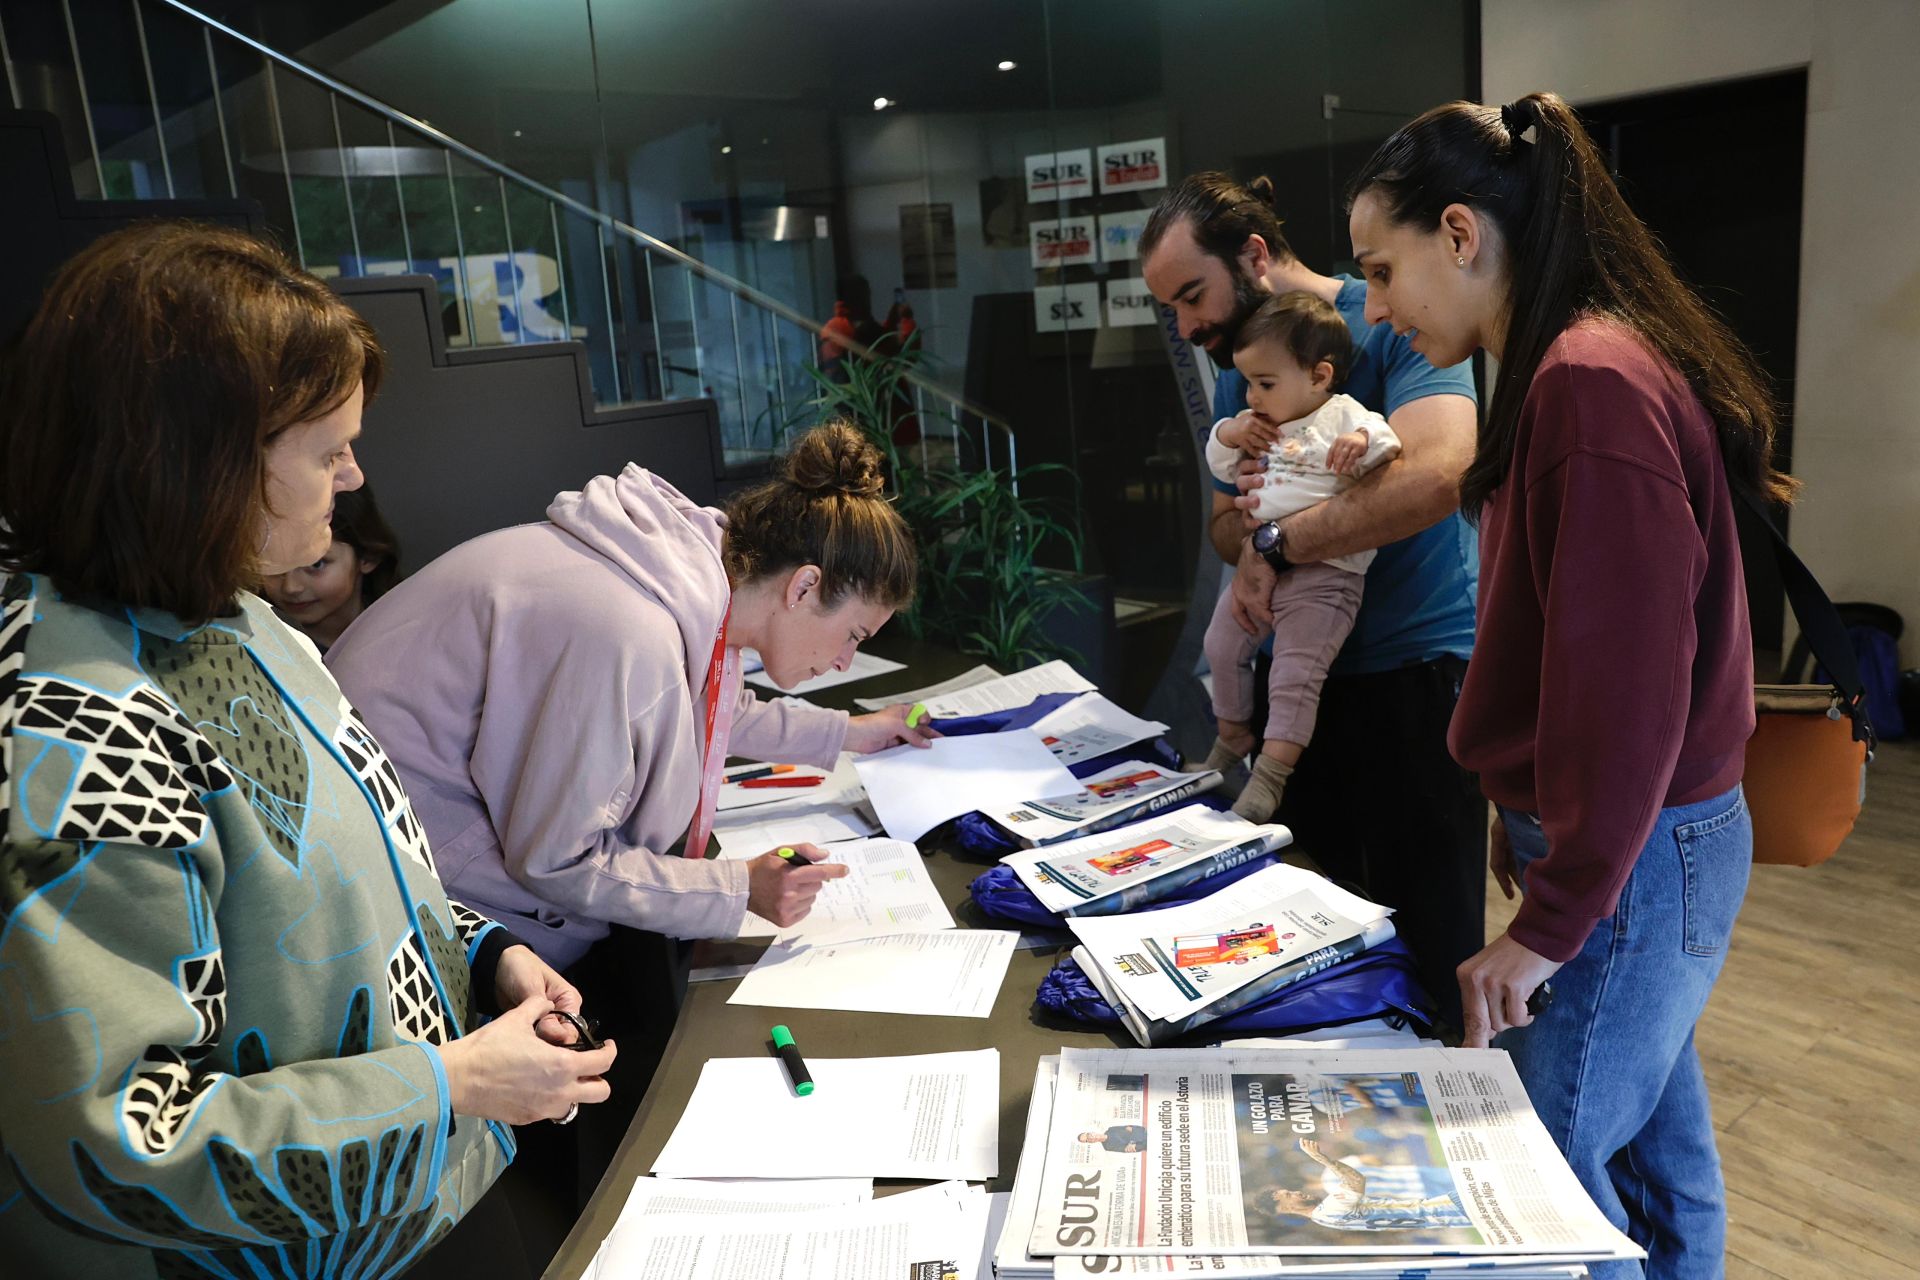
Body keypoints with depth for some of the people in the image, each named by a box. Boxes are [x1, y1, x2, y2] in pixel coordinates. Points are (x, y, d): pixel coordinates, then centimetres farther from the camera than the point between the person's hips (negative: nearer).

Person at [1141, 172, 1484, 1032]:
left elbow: (1438, 474, -30)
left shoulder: (1391, 322, -13)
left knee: (1427, 937, 3)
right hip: (1300, 671, 7)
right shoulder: (1237, 368, 11)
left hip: (1415, 670, -7)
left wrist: (1279, 543, -22)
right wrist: (1247, 543, -10)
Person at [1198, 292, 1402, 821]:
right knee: (1222, 645, 17)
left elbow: (1388, 446, -19)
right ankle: (1232, 736, 37)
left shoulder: (1343, 416, -6)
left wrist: (1363, 441, -40)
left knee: (1294, 673, -11)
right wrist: (1227, 434, 2)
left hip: (1322, 576, -8)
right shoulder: (1258, 426, 14)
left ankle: (1271, 775, -5)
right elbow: (1222, 468, 22)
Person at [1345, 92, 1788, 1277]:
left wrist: (1548, 923, -17)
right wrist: (1530, 832, 16)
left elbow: (1632, 686, -24)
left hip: (1636, 857, -9)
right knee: (1658, 1151, 22)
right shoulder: (1569, 370, 9)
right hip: (1648, 839, 9)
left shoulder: (1593, 383, -21)